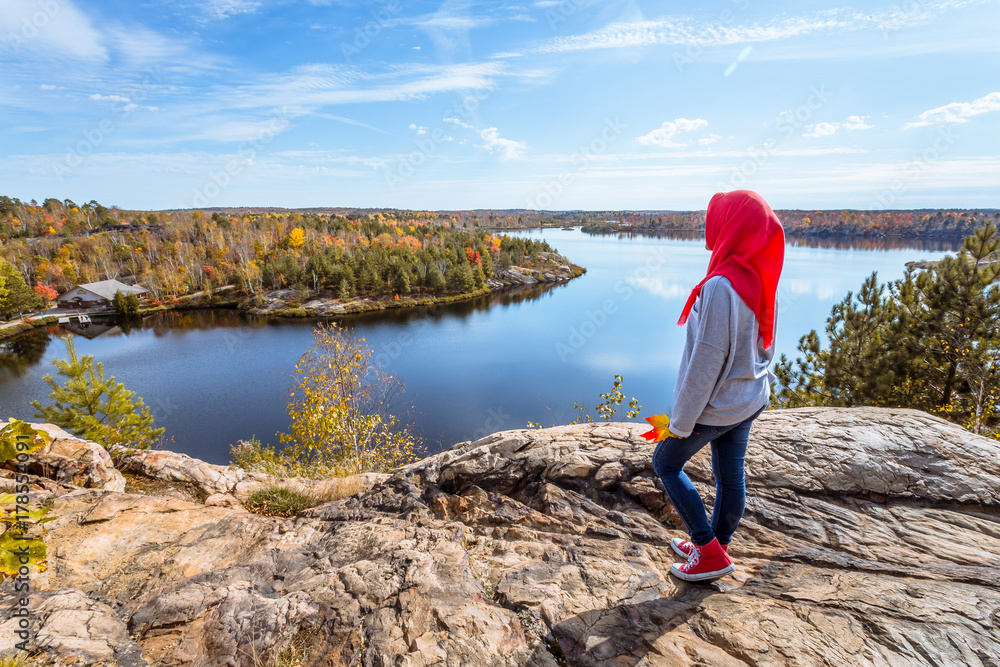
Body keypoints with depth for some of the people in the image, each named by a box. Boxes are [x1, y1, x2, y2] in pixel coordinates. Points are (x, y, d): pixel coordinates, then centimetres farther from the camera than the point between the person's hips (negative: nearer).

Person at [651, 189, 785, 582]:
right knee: (730, 474, 20)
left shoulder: (721, 285, -27)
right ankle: (714, 547, 40)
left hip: (716, 405, -8)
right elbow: (764, 346, 10)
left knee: (666, 462, 13)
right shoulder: (761, 278, 0)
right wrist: (753, 382, 21)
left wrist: (682, 420, -16)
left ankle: (711, 552, 19)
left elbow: (706, 359, -25)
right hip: (750, 401, 8)